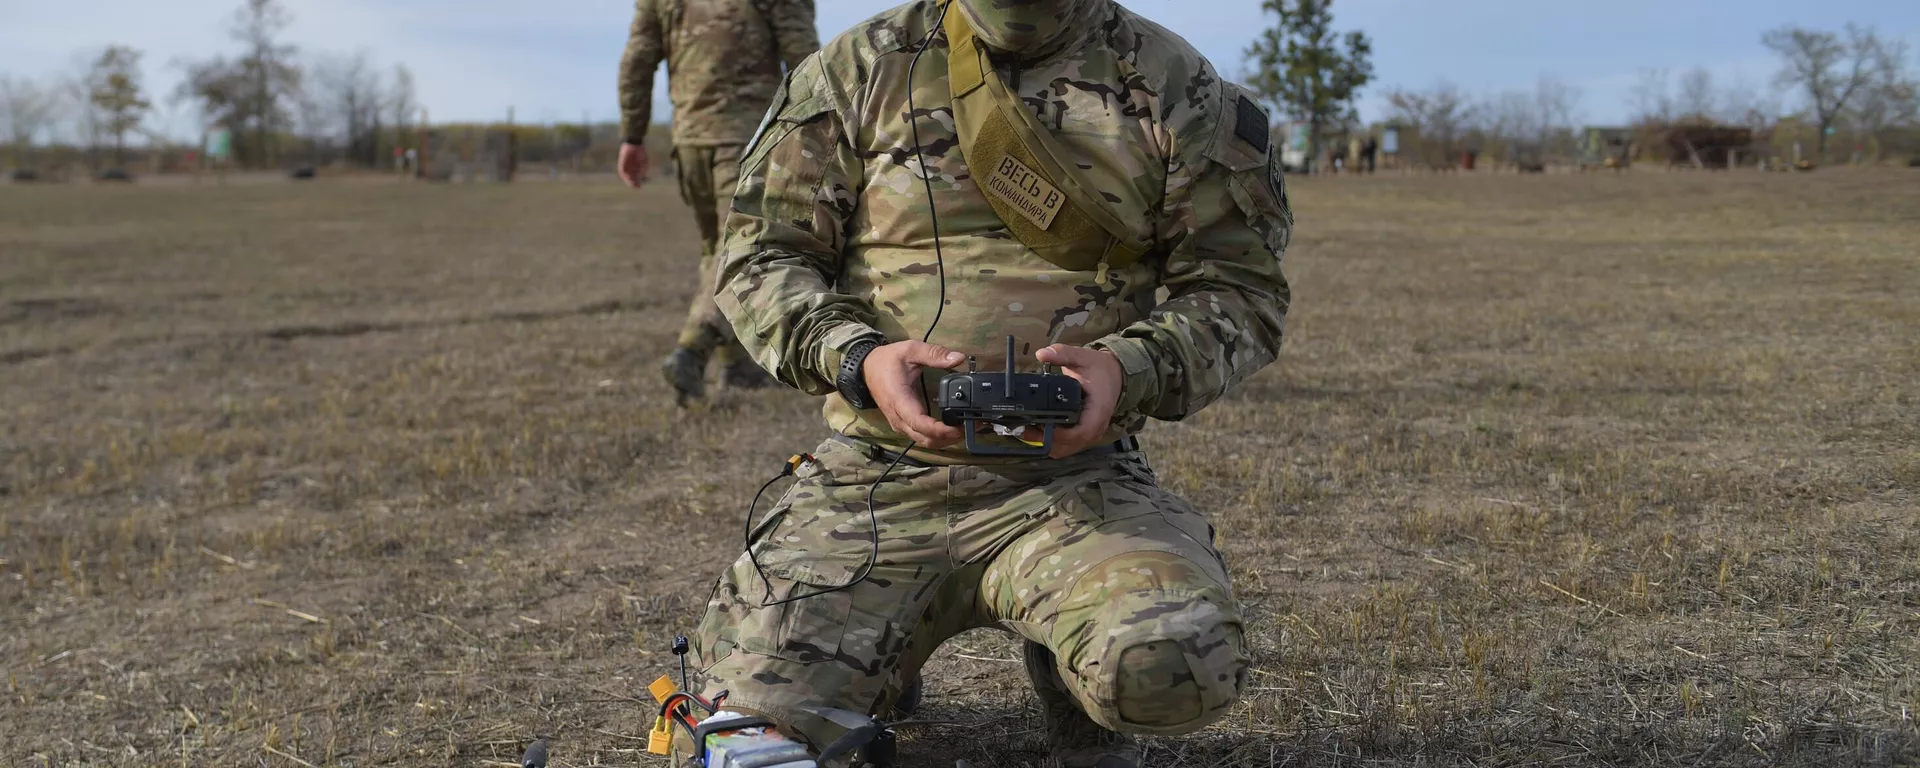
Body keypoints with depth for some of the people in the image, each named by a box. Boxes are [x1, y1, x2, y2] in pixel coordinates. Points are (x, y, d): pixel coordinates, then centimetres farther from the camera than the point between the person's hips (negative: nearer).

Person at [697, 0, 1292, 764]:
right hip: (874, 473, 2)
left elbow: (1241, 290, 4)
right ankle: (891, 648, 24)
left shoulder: (1173, 89, 3)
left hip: (1071, 473, -1)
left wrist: (1131, 369, -17)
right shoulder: (856, 70, 5)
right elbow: (760, 253, 5)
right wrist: (856, 357, -15)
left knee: (1177, 668, -31)